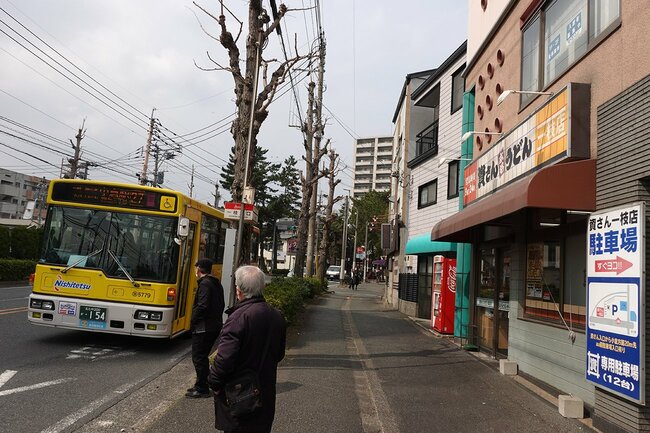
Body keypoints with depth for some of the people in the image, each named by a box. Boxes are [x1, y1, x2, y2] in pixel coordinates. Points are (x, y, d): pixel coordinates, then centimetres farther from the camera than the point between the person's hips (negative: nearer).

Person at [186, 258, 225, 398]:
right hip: (215, 326, 9)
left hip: (203, 328, -9)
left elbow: (202, 306, -23)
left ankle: (202, 389, 6)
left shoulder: (205, 284, -15)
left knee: (198, 358, 0)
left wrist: (193, 322, -11)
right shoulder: (217, 284, 13)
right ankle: (202, 385, 26)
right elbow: (221, 305, 16)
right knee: (203, 357, 18)